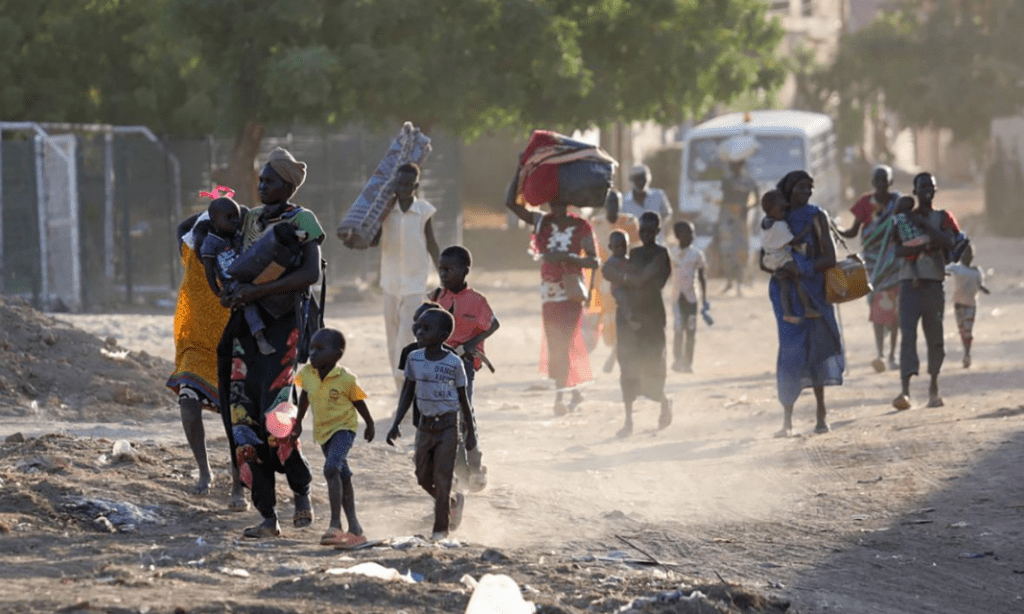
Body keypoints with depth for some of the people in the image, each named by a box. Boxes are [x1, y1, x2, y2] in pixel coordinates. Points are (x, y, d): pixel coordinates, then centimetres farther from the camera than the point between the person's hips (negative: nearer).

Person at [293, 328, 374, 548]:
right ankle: (354, 527, 25)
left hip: (343, 427, -6)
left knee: (331, 468, -27)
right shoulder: (306, 374, -7)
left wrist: (369, 425, 8)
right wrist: (298, 422, 20)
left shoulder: (345, 379, -20)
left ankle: (335, 524, -29)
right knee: (342, 477, 16)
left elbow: (358, 402, -5)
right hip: (322, 431, 6)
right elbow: (304, 397, 12)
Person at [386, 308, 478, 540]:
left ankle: (441, 528, 4)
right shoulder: (414, 359, 0)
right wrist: (396, 424, 2)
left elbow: (463, 399, -2)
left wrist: (471, 432, 2)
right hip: (425, 425, 4)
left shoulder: (454, 363, -10)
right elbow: (408, 392, 8)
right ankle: (454, 501, 35)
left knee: (442, 479, -5)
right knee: (424, 477, 8)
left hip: (447, 426, -4)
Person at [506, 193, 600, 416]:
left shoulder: (581, 227, -7)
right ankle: (574, 391, 23)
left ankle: (559, 398, -8)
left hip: (571, 294, -5)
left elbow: (594, 261, -8)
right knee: (555, 346, 9)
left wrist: (566, 257, -21)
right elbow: (511, 203, -1)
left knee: (562, 346, -10)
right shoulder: (542, 222, 3)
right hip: (549, 294, 5)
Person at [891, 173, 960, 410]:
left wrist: (924, 225, -11)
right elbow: (898, 250, -4)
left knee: (935, 336, 4)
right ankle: (905, 389, -24)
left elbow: (948, 242, -9)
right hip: (910, 282, -1)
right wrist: (925, 246, -18)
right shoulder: (905, 219, 11)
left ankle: (934, 387, 20)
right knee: (907, 333, -14)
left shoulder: (943, 218, 10)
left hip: (934, 282, 1)